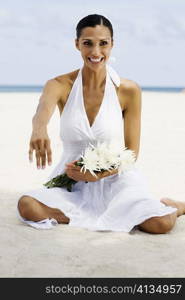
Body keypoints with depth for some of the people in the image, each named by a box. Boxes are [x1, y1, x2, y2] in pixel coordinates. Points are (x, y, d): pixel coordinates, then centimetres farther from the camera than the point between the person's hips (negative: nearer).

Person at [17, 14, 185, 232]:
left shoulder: (129, 91, -6)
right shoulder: (60, 85, -5)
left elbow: (131, 153, -1)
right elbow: (43, 110, -29)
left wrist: (98, 174, -20)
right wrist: (39, 129, -54)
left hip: (115, 180, -1)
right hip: (72, 184, 2)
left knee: (162, 223, -28)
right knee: (27, 207, -28)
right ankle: (116, 217, -10)